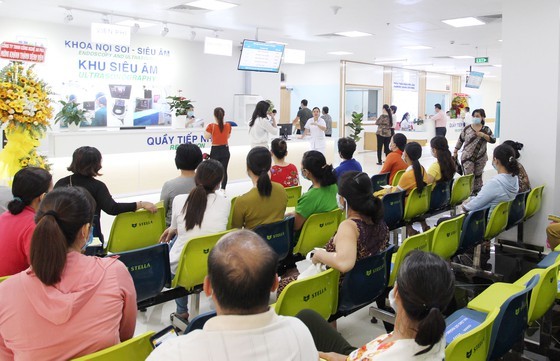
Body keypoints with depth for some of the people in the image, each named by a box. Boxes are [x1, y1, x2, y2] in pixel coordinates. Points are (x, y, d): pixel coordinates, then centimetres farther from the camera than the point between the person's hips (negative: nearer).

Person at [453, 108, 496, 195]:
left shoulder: (486, 129, 1)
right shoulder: (467, 128, -2)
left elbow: (493, 140, -7)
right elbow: (460, 141, 5)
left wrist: (483, 135, -20)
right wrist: (455, 152, 4)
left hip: (481, 158, 2)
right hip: (467, 157, -2)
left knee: (478, 175, 14)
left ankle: (477, 192, 27)